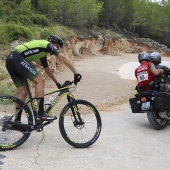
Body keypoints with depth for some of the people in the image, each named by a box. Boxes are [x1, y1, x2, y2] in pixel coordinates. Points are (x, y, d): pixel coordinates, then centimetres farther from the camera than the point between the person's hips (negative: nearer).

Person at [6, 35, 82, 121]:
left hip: (10, 60, 10)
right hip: (17, 59, -10)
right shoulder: (49, 45, 5)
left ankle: (17, 120, 11)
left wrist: (57, 83, 41)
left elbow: (47, 69, 37)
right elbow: (63, 58, -9)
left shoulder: (43, 50, 30)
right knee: (40, 81, -12)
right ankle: (41, 114, -16)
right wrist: (76, 73, -11)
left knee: (23, 91, 9)